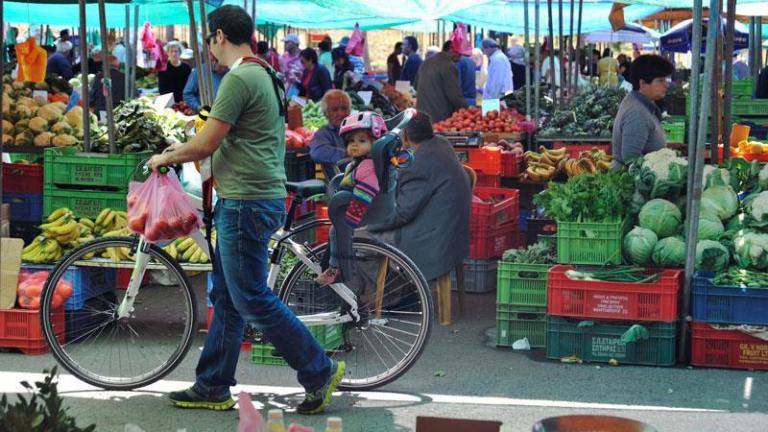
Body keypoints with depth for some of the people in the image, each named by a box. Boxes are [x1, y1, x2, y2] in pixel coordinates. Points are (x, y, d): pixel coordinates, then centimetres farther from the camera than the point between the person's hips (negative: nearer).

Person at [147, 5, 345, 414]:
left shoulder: (238, 79, -17)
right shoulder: (266, 75, 15)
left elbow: (206, 144, -17)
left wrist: (166, 157, 0)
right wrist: (184, 149, 27)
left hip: (245, 203, -11)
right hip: (248, 200, 11)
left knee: (252, 300, -4)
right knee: (226, 297, 13)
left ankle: (320, 371, 2)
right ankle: (213, 388, 19)